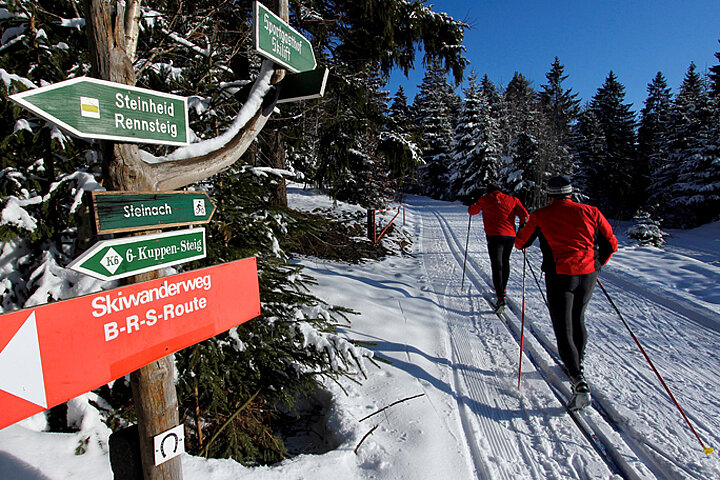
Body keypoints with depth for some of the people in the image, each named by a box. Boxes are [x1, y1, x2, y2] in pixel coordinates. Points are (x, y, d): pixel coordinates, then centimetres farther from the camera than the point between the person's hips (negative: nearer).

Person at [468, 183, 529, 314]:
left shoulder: (485, 199, 6)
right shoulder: (512, 199, 13)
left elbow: (472, 210, 16)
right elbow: (524, 215, 5)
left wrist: (476, 205, 38)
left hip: (494, 236, -4)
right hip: (510, 236, 4)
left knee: (497, 266, -8)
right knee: (505, 263, 23)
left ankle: (500, 298, -20)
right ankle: (502, 289, 40)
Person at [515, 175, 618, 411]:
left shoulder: (540, 216, 1)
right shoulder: (590, 212, 8)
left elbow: (520, 242, 11)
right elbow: (611, 244, 13)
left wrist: (521, 242, 34)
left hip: (560, 276, -4)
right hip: (588, 275, 4)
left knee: (564, 331, -1)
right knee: (578, 319, 25)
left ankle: (579, 383, -16)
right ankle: (577, 365, 43)